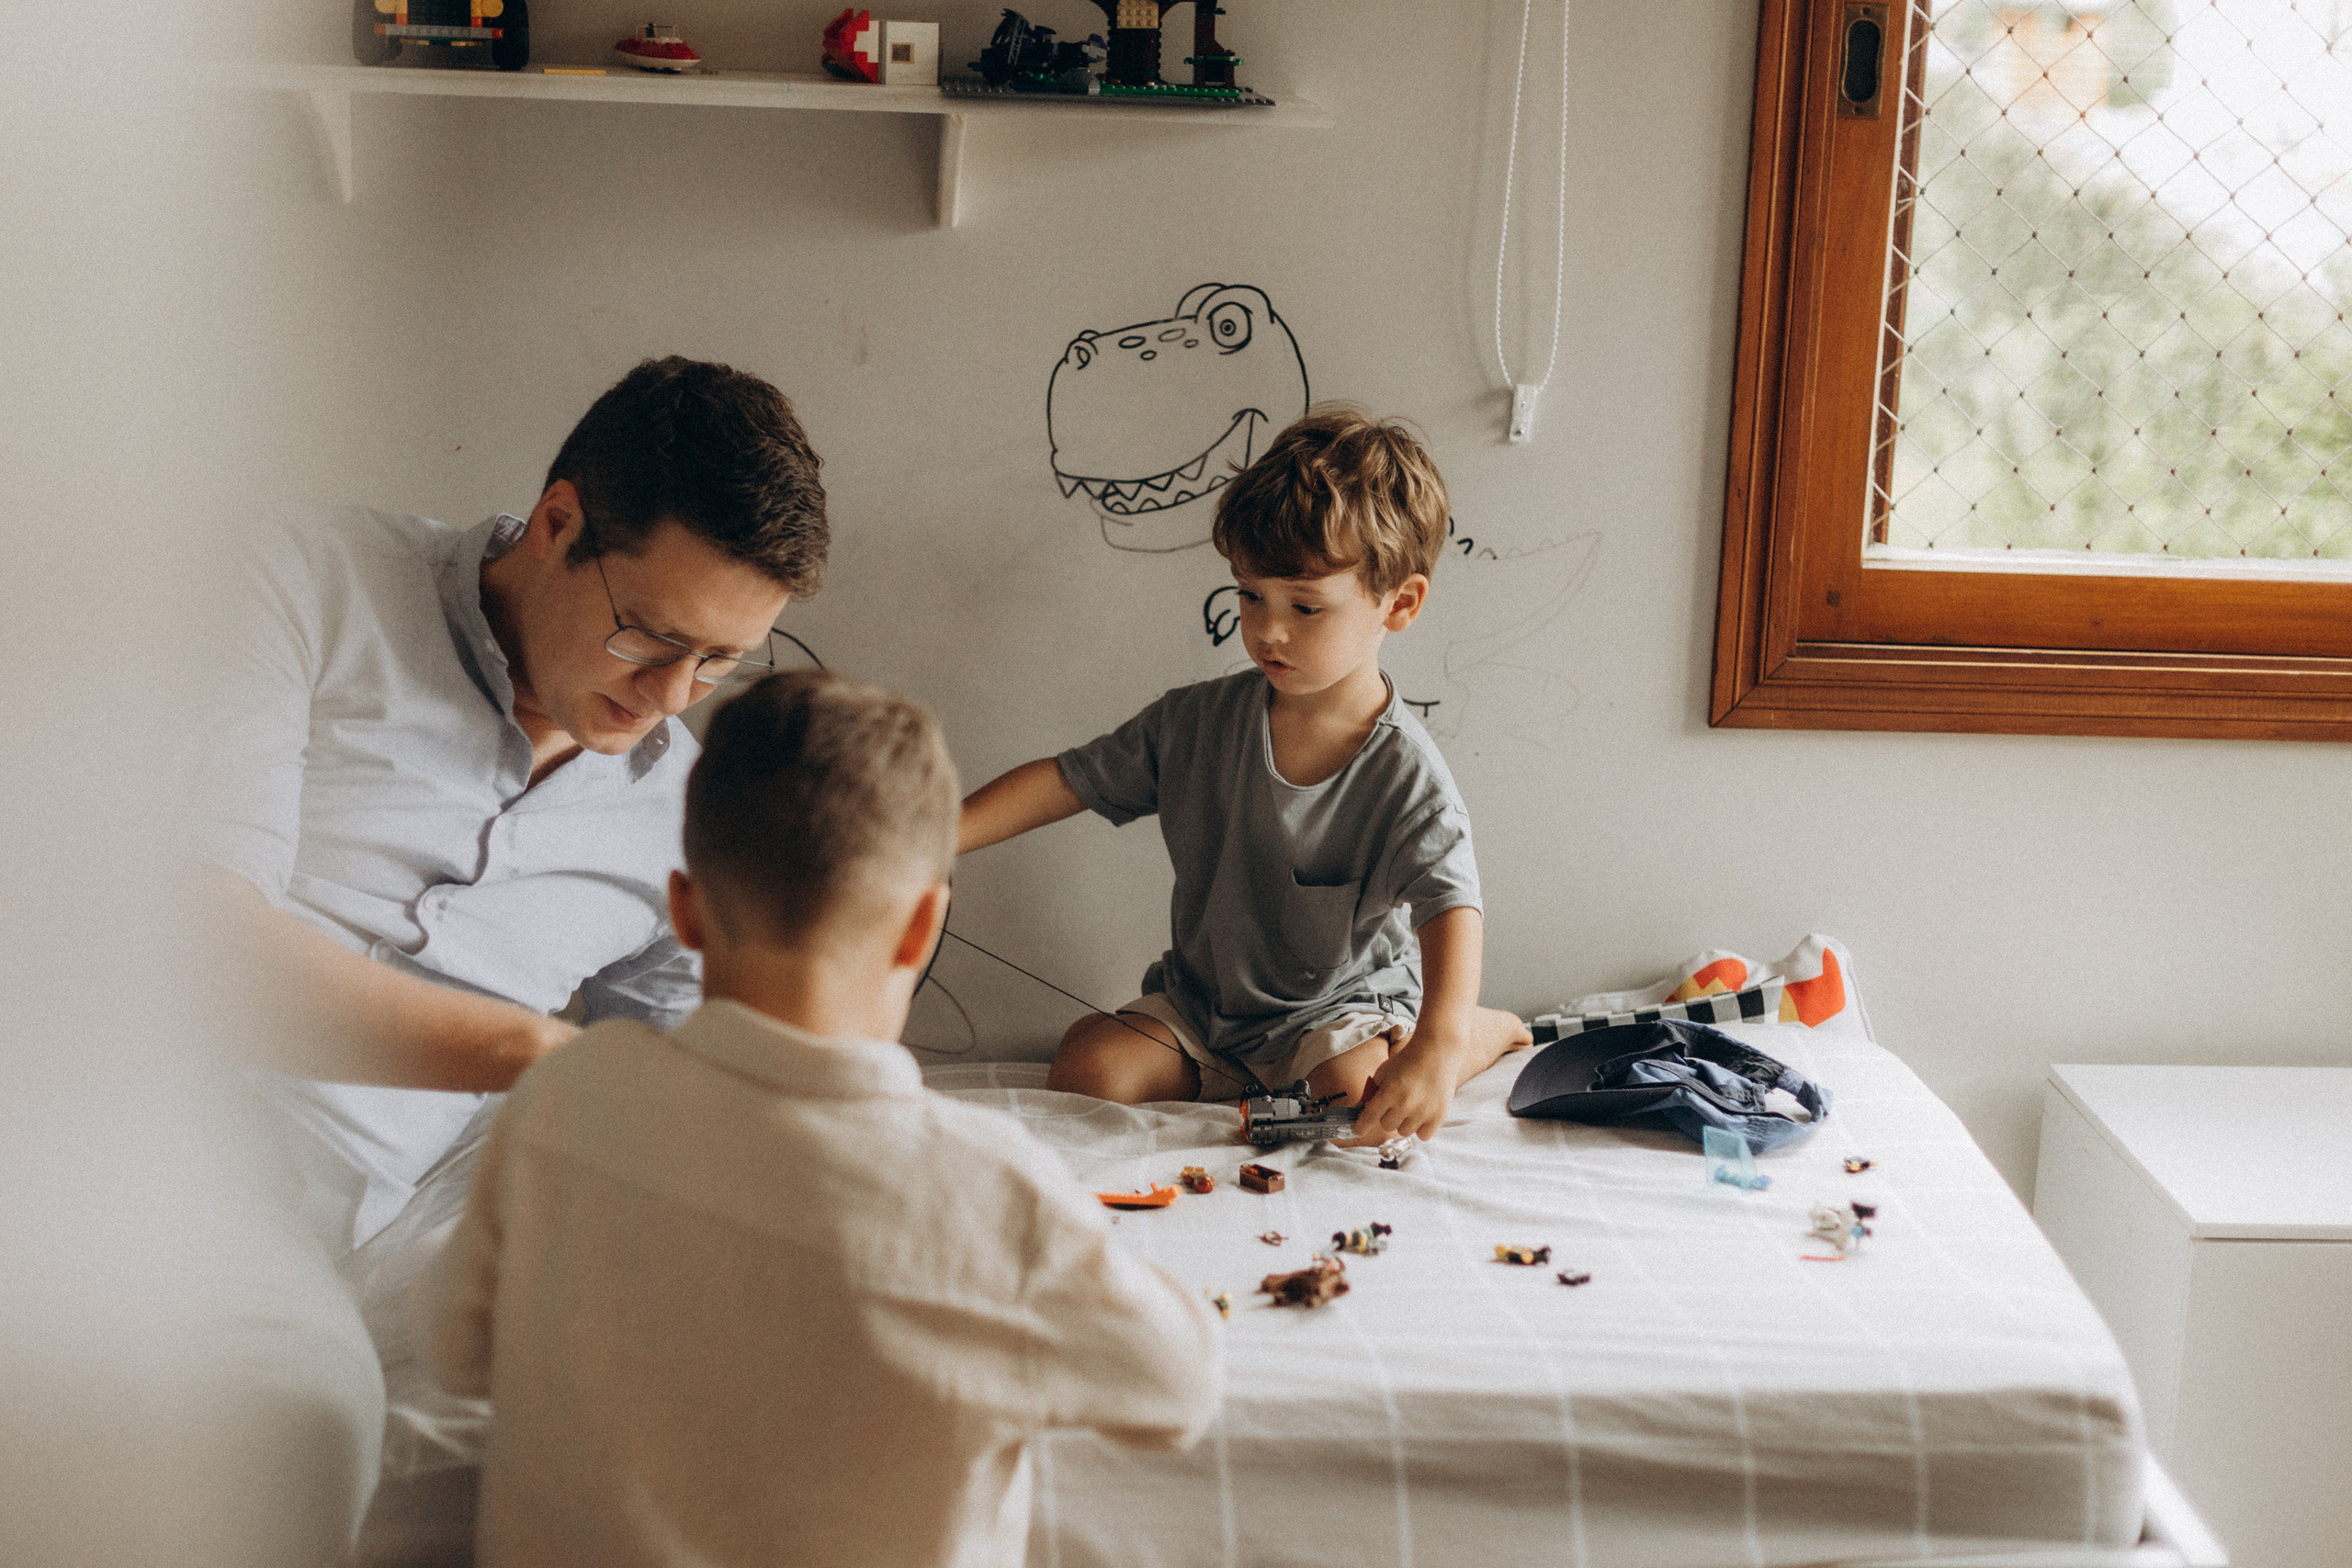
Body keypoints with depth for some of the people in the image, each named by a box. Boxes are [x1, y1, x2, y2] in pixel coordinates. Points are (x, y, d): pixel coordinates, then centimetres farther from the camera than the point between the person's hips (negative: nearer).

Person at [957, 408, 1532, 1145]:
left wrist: (1438, 1043, -48)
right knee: (1085, 1069, -18)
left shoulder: (1405, 774, -20)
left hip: (1344, 1006, -3)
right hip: (1201, 1000, 4)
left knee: (1354, 1095, -32)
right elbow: (1066, 780, -2)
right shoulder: (1198, 723, -7)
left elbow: (1450, 909, -30)